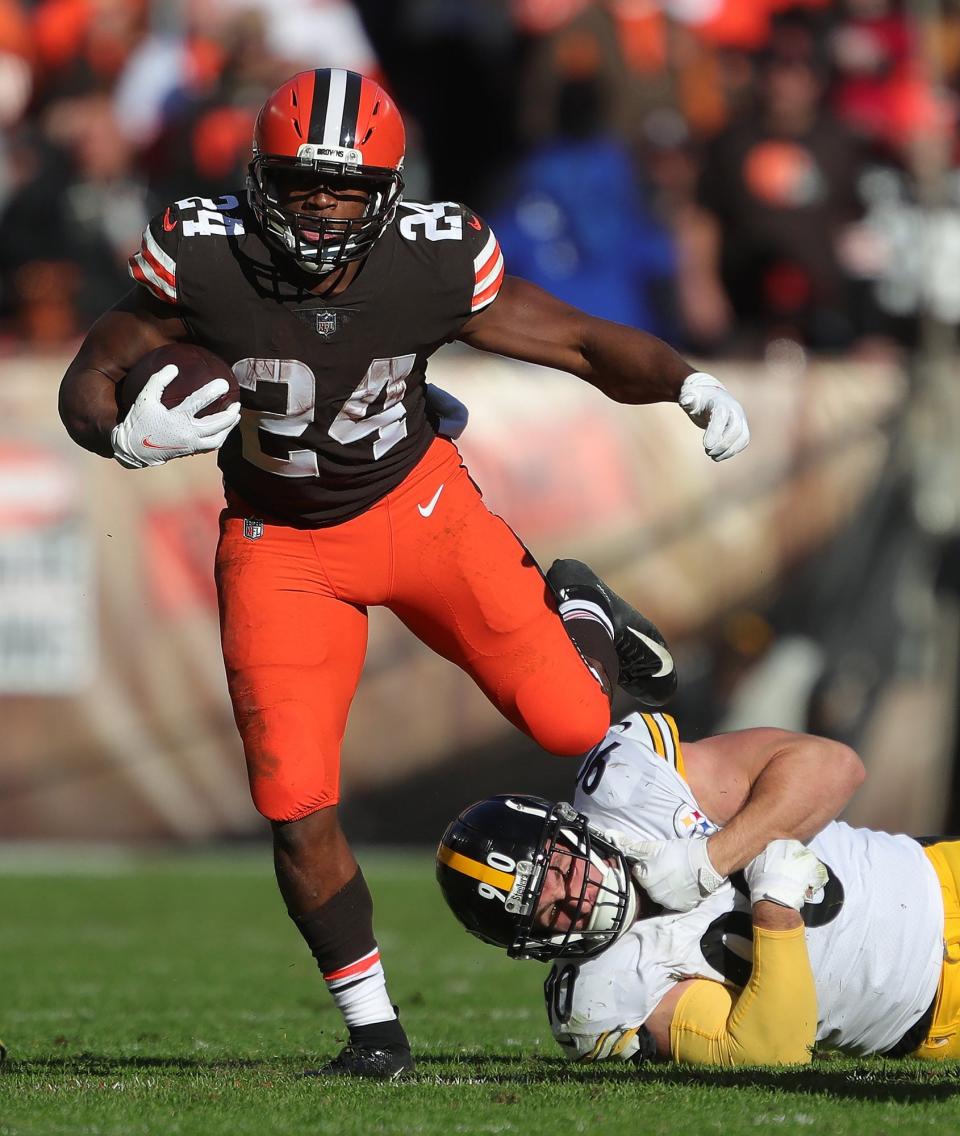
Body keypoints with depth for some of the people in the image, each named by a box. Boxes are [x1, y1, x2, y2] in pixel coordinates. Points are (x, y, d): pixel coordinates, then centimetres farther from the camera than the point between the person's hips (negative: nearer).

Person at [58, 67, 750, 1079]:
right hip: (282, 545, -1)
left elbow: (587, 344, -10)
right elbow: (87, 380, -12)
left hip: (418, 504, 1)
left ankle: (573, 614, 33)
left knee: (575, 726, -5)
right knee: (297, 807, -11)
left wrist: (691, 386, -28)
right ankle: (372, 1028, 10)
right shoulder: (204, 262, -23)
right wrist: (125, 438, -34)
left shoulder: (436, 266, -20)